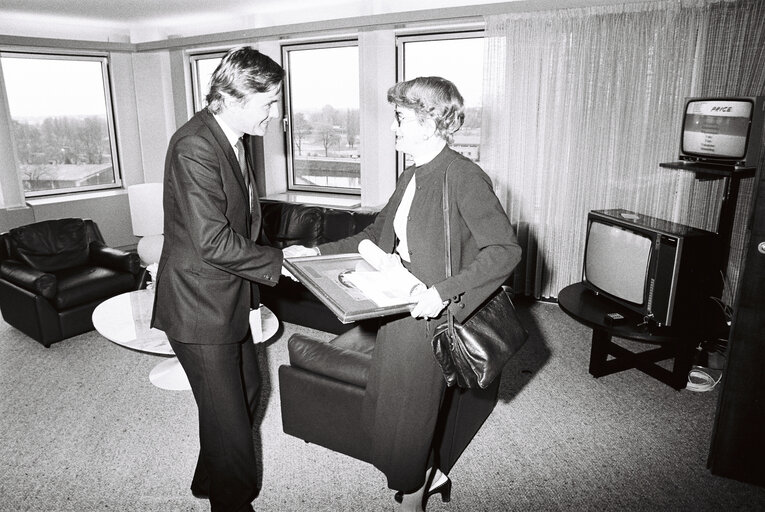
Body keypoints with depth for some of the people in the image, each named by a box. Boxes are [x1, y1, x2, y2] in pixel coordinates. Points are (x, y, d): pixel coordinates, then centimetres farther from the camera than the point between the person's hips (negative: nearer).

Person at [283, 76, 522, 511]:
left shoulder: (464, 177, -18)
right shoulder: (413, 177, 10)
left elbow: (506, 250, -22)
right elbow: (378, 235, 17)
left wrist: (445, 291, -30)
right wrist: (318, 253, 12)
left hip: (425, 314, -8)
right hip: (397, 307, 9)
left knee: (407, 414, 7)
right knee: (387, 405, 19)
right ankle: (432, 474, 44)